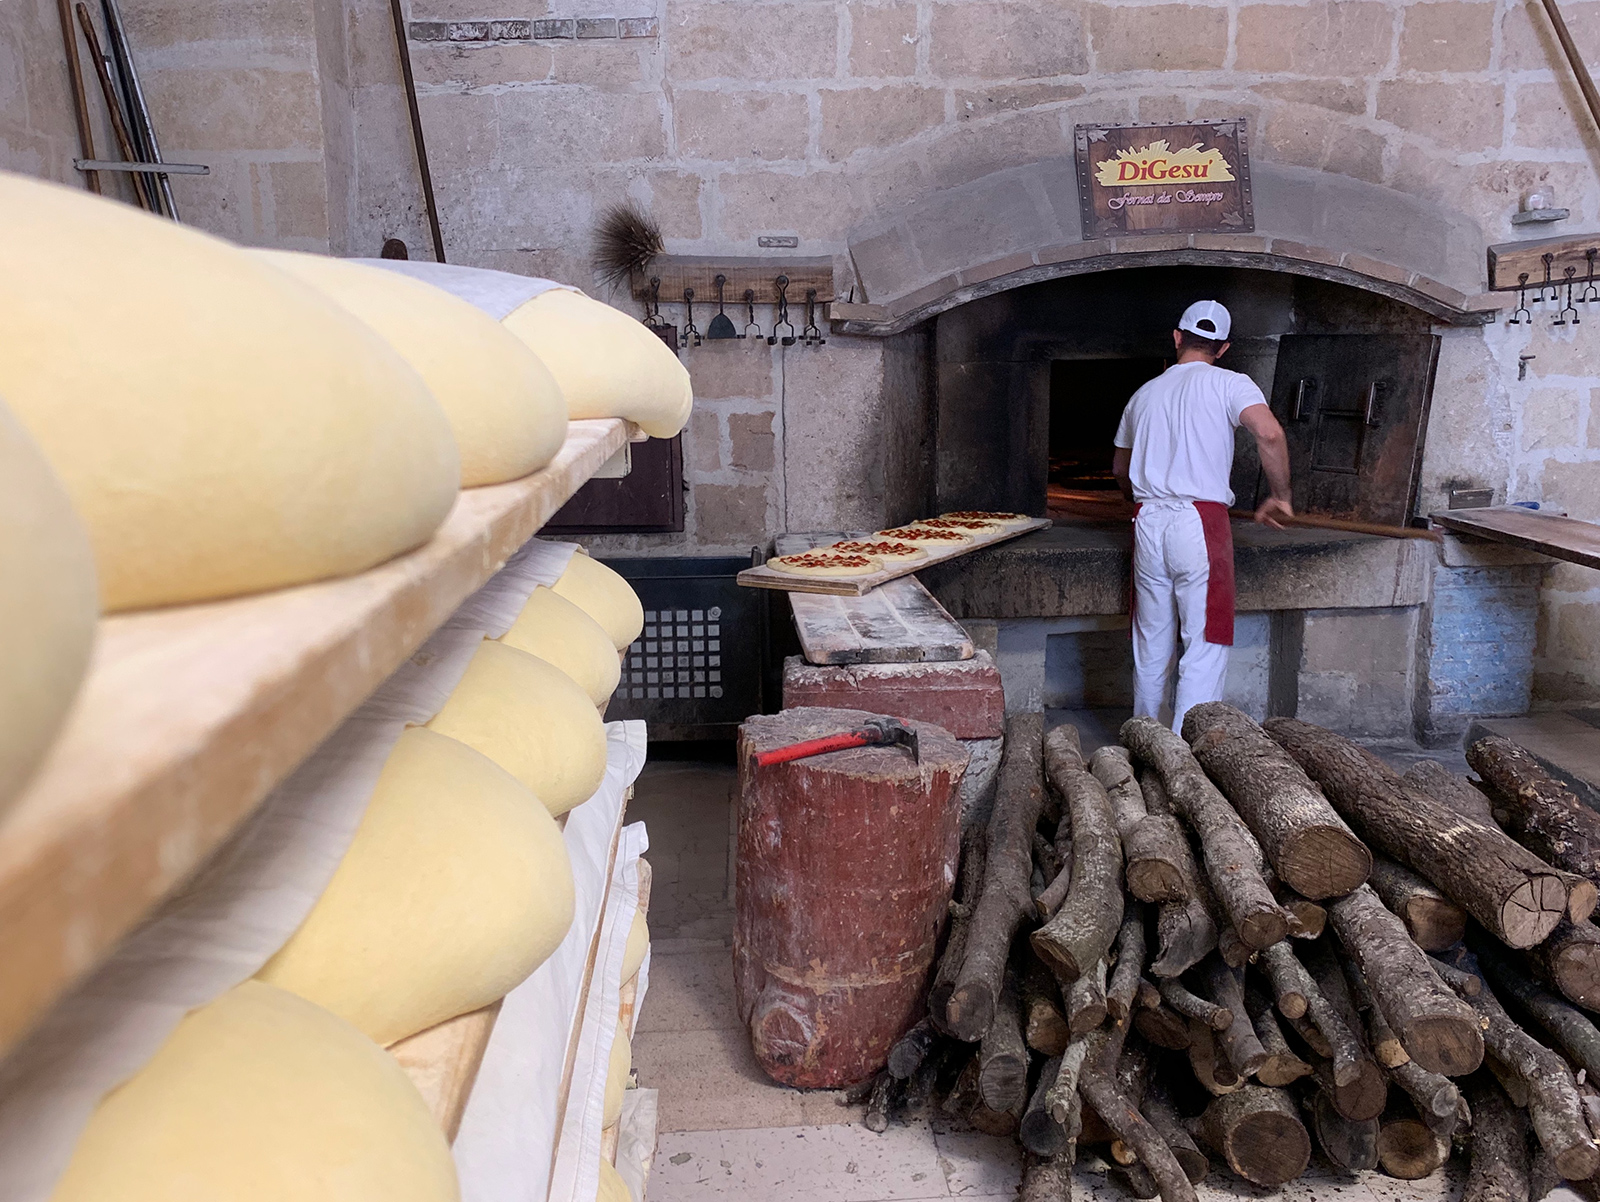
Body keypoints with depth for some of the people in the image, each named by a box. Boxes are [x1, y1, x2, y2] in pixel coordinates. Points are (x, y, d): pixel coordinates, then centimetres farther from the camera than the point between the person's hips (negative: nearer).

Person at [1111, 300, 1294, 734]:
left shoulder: (1144, 394, 18)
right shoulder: (1228, 384, 2)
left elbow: (1120, 468, 27)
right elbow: (1270, 434, -16)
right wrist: (1280, 496, -4)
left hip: (1148, 521, 5)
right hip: (1200, 523, -5)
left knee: (1151, 643, 14)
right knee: (1205, 643, 0)